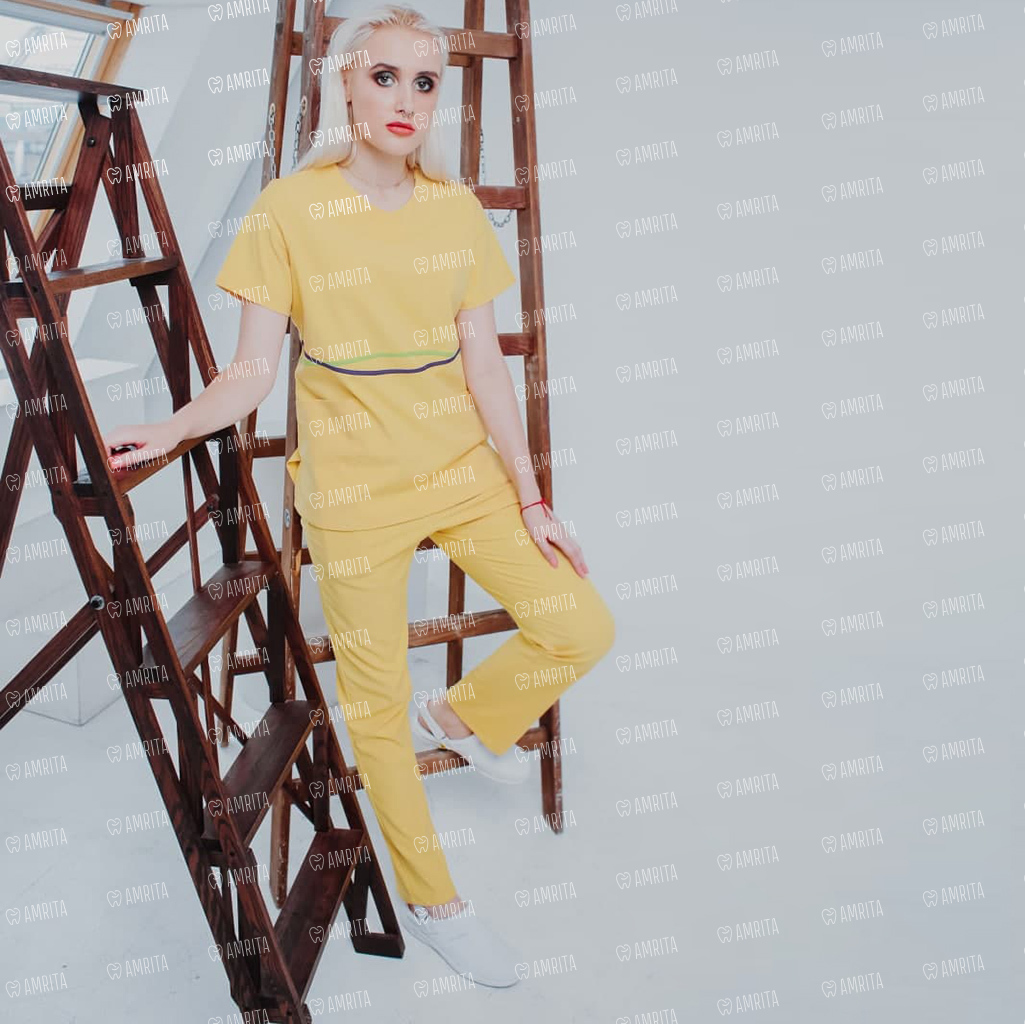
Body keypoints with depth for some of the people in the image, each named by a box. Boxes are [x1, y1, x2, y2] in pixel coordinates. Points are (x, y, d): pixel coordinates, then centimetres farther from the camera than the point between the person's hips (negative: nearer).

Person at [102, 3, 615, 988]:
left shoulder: (455, 208, 2)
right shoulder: (289, 210, -9)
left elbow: (484, 364, 2)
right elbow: (252, 371, -10)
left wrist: (530, 500, 2)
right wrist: (170, 427, -29)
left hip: (463, 467, 4)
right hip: (354, 489, -4)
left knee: (582, 627, 0)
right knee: (378, 703, 6)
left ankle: (463, 716, 30)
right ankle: (429, 902, 29)